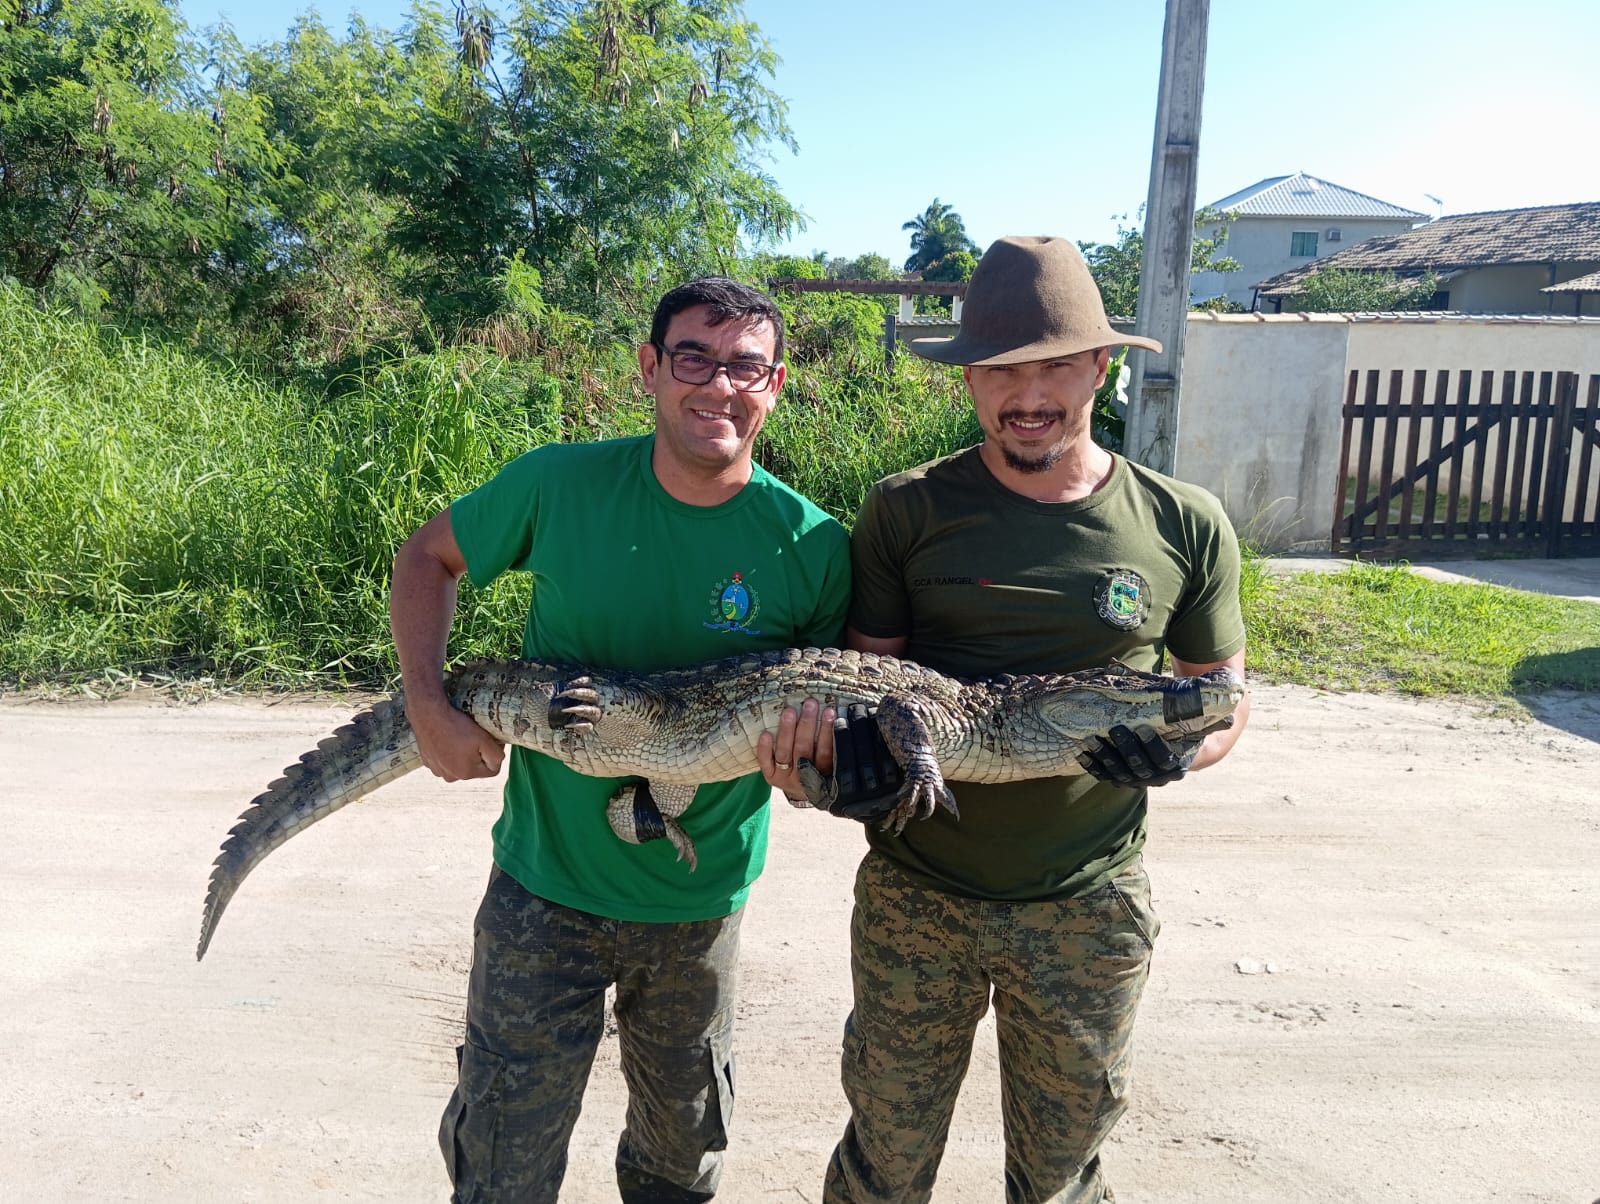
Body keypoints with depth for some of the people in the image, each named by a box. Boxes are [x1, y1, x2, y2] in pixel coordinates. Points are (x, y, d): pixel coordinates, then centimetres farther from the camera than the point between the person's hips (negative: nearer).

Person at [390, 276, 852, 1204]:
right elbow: (429, 555, 4)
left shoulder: (812, 545, -12)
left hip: (699, 903, 1)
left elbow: (832, 700, -1)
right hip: (545, 884, -1)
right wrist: (429, 705, -10)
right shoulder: (563, 483, -12)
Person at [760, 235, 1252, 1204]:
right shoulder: (908, 510, -6)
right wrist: (842, 739, -21)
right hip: (915, 893, 0)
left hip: (1088, 906, 1)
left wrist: (1180, 750, -15)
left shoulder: (1184, 526, -3)